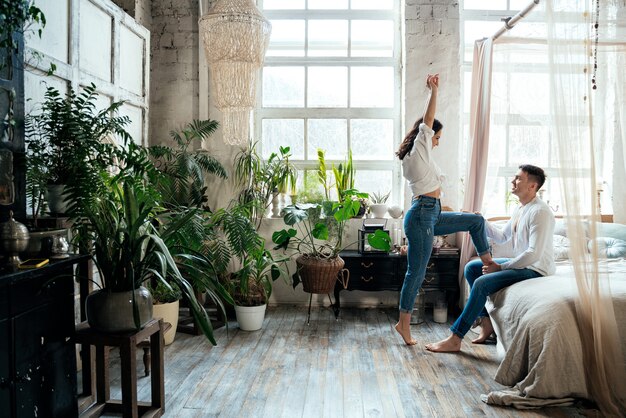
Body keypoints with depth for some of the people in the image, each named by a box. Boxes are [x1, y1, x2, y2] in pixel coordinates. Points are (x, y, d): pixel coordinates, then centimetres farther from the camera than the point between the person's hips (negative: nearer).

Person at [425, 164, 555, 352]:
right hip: (521, 263, 10)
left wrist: (500, 267, -20)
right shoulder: (520, 208, 10)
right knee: (471, 267, 4)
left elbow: (534, 253, -27)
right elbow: (502, 237, 17)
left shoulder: (540, 212, -21)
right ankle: (486, 321, 6)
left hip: (536, 269, -10)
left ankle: (454, 340, -20)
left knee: (482, 283, -24)